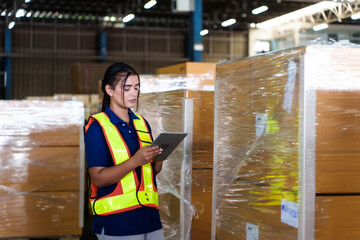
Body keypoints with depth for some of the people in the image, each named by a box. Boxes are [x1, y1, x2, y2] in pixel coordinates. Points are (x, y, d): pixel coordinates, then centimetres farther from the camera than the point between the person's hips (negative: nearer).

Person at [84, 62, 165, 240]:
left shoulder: (142, 123, 13)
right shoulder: (97, 127, -6)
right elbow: (98, 178, -14)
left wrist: (159, 156, -6)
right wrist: (135, 161, -25)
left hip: (148, 213, 6)